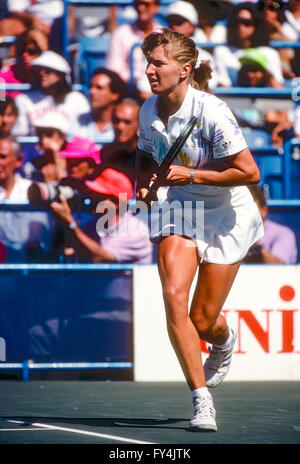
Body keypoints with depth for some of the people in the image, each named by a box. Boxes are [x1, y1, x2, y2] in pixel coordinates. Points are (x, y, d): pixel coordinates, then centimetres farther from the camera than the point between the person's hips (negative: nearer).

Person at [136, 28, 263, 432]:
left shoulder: (212, 112, -24)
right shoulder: (149, 111, -5)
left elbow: (249, 172, -22)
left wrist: (190, 174, -23)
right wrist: (143, 184, -4)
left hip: (227, 217, -4)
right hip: (179, 210, 4)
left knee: (203, 322, 0)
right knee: (174, 295, -21)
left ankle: (225, 340, 42)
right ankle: (202, 400, -14)